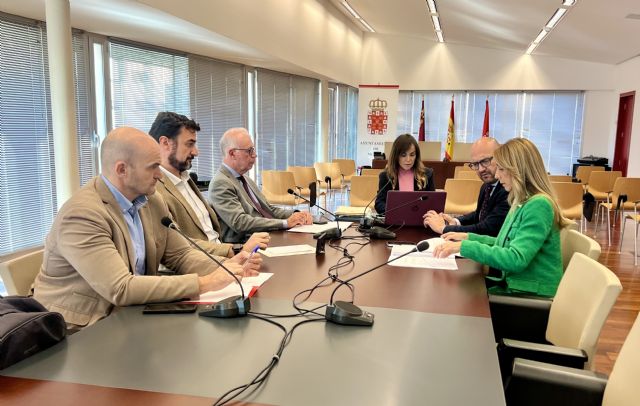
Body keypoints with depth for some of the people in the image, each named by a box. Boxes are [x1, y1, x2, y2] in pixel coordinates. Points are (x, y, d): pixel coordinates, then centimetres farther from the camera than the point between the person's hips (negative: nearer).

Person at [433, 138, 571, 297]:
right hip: (512, 283, 8)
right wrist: (469, 237, 11)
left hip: (531, 295, -8)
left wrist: (464, 247, -28)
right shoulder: (523, 202, 9)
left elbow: (516, 259, -28)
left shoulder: (538, 205, -20)